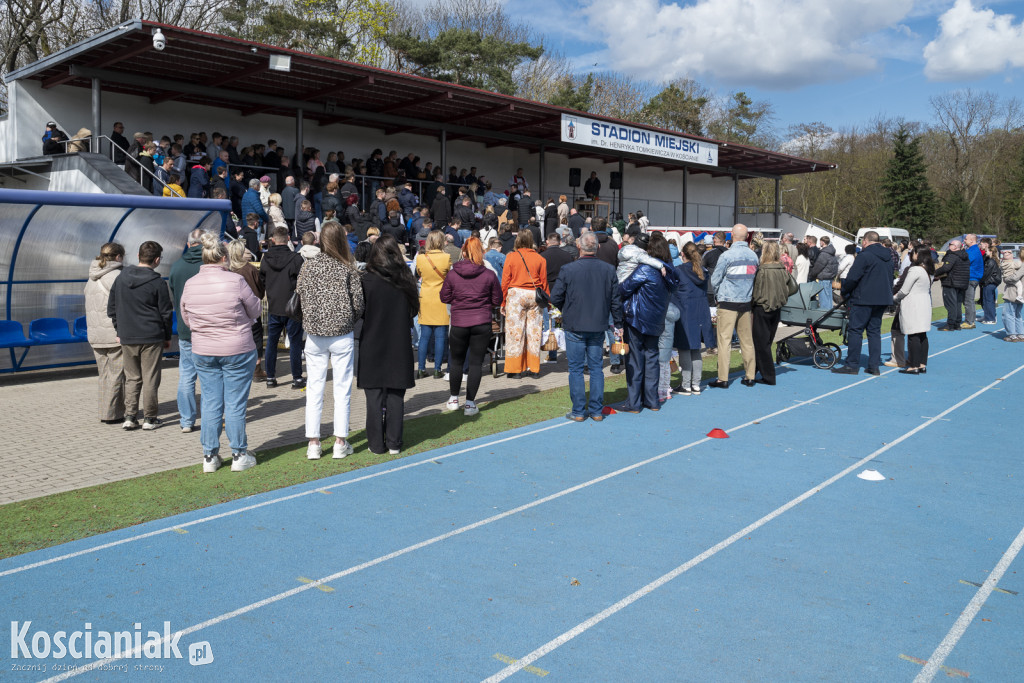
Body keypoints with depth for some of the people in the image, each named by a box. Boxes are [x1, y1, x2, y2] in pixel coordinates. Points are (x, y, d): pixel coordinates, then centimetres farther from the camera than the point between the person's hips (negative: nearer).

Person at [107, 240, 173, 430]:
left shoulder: (121, 278, 5)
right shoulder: (157, 282, -9)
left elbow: (112, 308, 11)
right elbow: (166, 313, -5)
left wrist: (119, 332, 18)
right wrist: (167, 337, 7)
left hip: (127, 338, 4)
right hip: (151, 338, -4)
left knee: (131, 378, 13)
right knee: (150, 379, 3)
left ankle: (129, 417, 9)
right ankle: (150, 418, 9)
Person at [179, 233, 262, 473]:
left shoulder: (190, 284, -2)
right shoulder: (235, 280, -14)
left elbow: (186, 319, 9)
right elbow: (255, 311, -3)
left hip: (202, 352, 4)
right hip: (238, 350, -4)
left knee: (210, 403, 11)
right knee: (236, 403, 4)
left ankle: (210, 456, 16)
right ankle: (239, 455, 13)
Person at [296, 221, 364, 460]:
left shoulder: (308, 266, -1)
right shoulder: (348, 268, -7)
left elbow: (300, 296, 0)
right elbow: (358, 302, -6)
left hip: (315, 335, 2)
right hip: (342, 335, -2)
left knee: (314, 387, 9)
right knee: (342, 387, 7)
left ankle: (313, 443, 11)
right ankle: (340, 442, 11)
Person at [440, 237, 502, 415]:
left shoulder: (452, 274, -3)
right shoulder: (489, 274, -4)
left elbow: (444, 297, 5)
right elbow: (497, 300, 3)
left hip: (459, 323, 1)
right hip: (482, 323, 0)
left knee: (456, 361, 16)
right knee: (476, 363, 4)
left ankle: (453, 399, 26)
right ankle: (470, 404, 5)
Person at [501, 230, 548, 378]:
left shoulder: (511, 257, -1)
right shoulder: (539, 258, 5)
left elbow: (505, 282, 0)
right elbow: (544, 282, 8)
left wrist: (503, 302, 6)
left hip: (515, 294, -2)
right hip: (534, 295, 2)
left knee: (515, 331, 2)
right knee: (534, 331, 9)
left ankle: (515, 370, 4)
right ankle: (533, 367, 15)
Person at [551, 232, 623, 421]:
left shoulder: (568, 269, -11)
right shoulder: (608, 270, -1)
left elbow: (555, 297, -7)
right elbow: (616, 300, 4)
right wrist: (619, 324, 16)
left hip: (574, 327, -3)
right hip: (598, 326, 3)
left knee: (576, 368, 5)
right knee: (596, 367, 11)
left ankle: (578, 411, 8)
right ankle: (596, 411, 14)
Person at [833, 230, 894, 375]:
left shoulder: (864, 256, -12)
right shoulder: (888, 257, 15)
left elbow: (852, 278, -14)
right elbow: (890, 278, 20)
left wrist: (845, 293, 1)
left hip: (864, 299, -8)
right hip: (883, 299, 8)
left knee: (855, 330, -3)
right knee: (874, 331, 11)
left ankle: (852, 365, -2)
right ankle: (874, 366, 10)